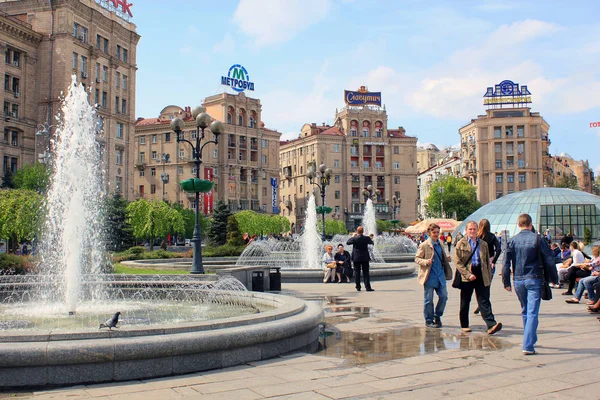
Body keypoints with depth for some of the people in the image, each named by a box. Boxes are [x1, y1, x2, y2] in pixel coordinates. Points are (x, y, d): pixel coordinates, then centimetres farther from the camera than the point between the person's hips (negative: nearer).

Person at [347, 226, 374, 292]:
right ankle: (368, 287, -2)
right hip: (365, 258, 1)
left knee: (357, 273, 8)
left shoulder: (354, 239, -11)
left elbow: (347, 242, 6)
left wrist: (352, 236, 15)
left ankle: (358, 287, 10)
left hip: (356, 258, -1)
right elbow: (372, 243, 13)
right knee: (366, 273, 3)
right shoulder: (367, 238, -7)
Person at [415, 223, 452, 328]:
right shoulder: (424, 245, -8)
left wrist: (447, 259, 4)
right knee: (429, 299, 2)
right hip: (429, 276, -6)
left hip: (440, 275, 6)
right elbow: (417, 258, -6)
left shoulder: (440, 244, 11)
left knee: (444, 296, 5)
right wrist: (425, 262, -23)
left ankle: (437, 316, 24)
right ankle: (429, 321, 15)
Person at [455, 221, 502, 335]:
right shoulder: (461, 244, 1)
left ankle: (491, 325, -11)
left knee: (484, 302, -4)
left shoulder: (483, 244, 13)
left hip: (481, 276, 2)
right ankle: (464, 325, 19)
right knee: (465, 302, 7)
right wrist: (468, 274, -14)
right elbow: (458, 262, -5)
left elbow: (487, 261, 16)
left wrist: (489, 277, 10)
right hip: (467, 277, -2)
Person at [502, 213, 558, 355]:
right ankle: (528, 346, -11)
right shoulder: (537, 239, -6)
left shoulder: (512, 241, 1)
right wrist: (554, 278, 8)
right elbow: (549, 260, -4)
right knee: (532, 313, -4)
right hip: (534, 279, -3)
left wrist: (506, 282, 5)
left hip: (518, 281, 3)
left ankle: (530, 340, 32)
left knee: (525, 312, 19)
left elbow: (506, 263, -1)